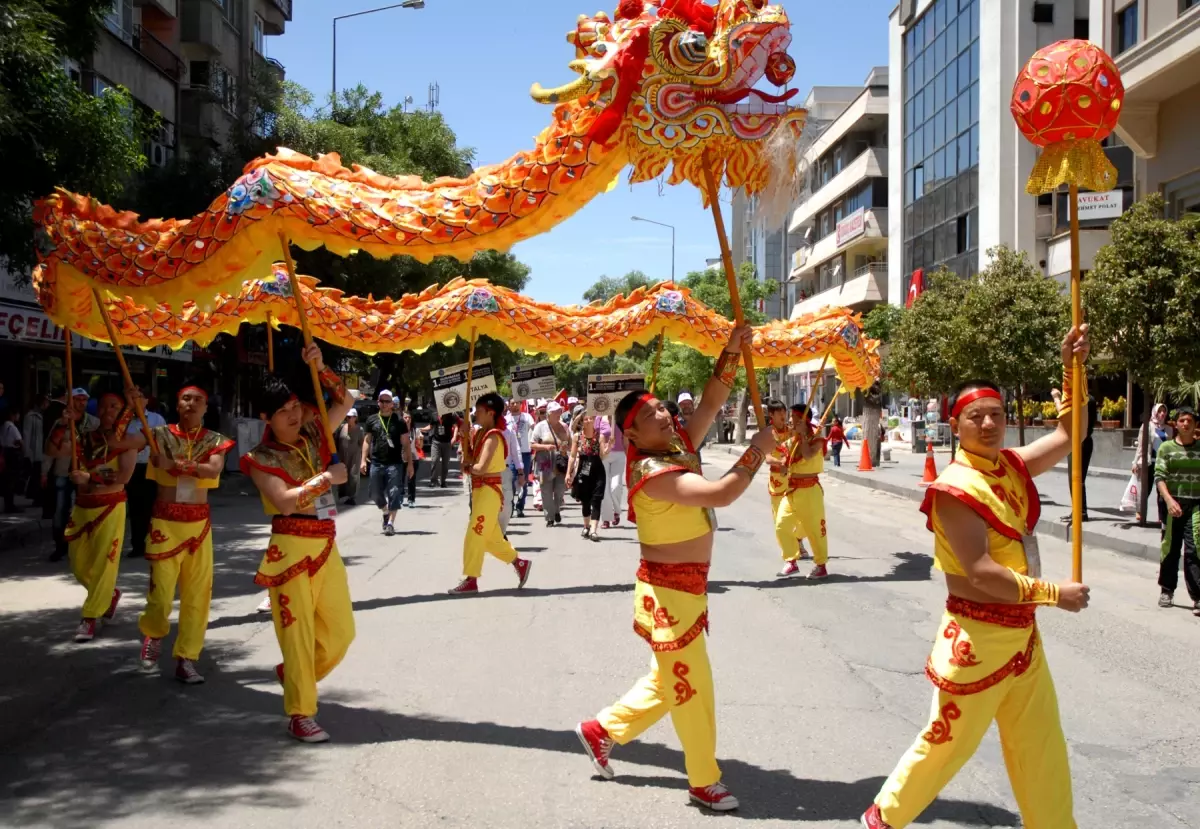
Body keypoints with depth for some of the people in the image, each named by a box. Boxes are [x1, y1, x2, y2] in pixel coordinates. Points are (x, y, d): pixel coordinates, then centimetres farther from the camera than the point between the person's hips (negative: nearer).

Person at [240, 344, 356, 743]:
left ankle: (293, 675, 33)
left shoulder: (313, 437, 9)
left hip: (326, 545, 6)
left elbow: (345, 402, 13)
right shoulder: (262, 458, -6)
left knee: (340, 631, 8)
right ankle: (300, 715, 7)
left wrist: (320, 368, 0)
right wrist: (326, 478, -14)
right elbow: (285, 501, -20)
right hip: (292, 548, -6)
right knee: (297, 634, -4)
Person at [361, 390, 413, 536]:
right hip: (376, 463, 3)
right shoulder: (372, 420, 9)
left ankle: (390, 523, -4)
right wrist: (363, 460, 1)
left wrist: (410, 463, -2)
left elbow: (406, 444, 3)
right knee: (376, 494, 9)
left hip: (394, 464, -3)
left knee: (394, 494, -8)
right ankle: (385, 512, 36)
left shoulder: (399, 421, 3)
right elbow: (367, 441, 11)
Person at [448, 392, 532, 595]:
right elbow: (468, 460, 6)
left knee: (475, 535, -6)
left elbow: (481, 468, -25)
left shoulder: (493, 436, -17)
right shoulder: (480, 433, 10)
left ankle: (471, 580, 0)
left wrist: (468, 468, -7)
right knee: (490, 537, 16)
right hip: (479, 489, 10)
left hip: (489, 490, -10)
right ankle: (520, 563, 28)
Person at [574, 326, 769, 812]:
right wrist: (758, 451, -20)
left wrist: (732, 351, -9)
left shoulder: (680, 447, 3)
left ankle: (602, 731, 33)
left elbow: (711, 403, 3)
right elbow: (721, 494, -32)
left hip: (684, 586, 9)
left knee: (669, 682, 21)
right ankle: (704, 783, 17)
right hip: (669, 591, -9)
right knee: (690, 688, 3)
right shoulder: (653, 472, -23)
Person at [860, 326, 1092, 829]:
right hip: (978, 635, -8)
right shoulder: (956, 489, -20)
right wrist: (1053, 594, -20)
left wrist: (1071, 368, 2)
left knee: (1042, 747, 15)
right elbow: (980, 572, -26)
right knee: (946, 740, 6)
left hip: (1022, 632, 8)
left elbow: (1067, 436, 14)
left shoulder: (1011, 467, 5)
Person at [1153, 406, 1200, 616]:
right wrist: (1169, 500, -18)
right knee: (1170, 549, 9)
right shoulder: (1166, 448, 3)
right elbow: (1159, 477, -4)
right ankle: (1167, 590, 23)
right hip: (1172, 503, 0)